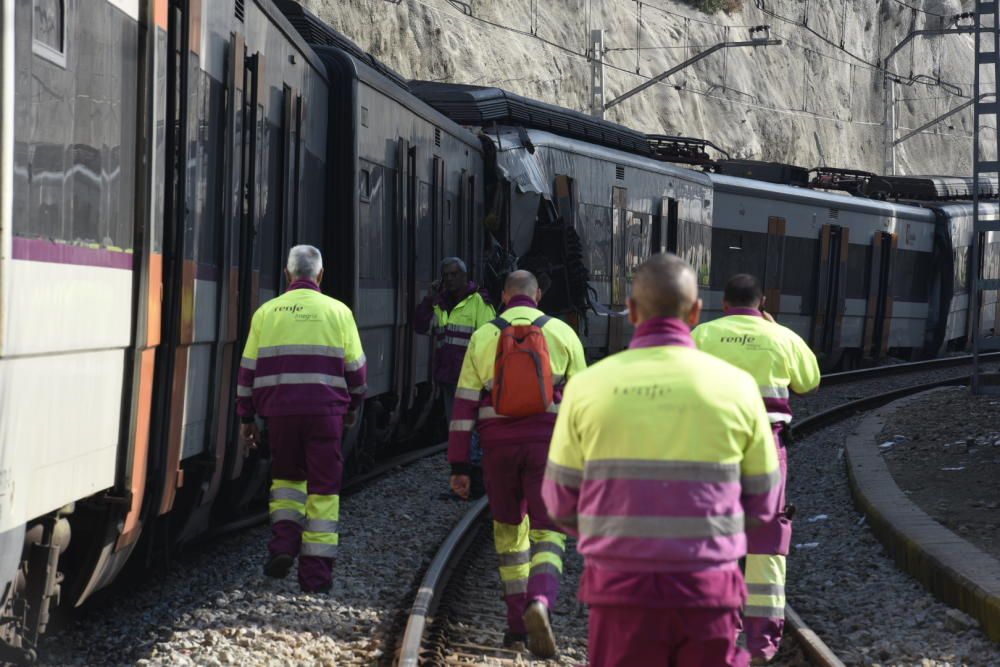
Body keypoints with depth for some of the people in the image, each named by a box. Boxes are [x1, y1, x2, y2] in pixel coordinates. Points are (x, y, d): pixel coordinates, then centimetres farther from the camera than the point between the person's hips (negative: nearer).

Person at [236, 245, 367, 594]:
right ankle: (316, 572, 4)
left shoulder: (266, 312, 6)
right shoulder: (338, 312, 3)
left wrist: (247, 418, 14)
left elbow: (248, 369, 7)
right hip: (325, 411, -1)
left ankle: (284, 543, 2)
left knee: (286, 476, 22)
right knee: (323, 489, 6)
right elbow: (355, 367, 6)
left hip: (280, 411, 1)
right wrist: (353, 407, 22)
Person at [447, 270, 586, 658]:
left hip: (499, 445, 1)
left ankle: (517, 623, 18)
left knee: (509, 529, 18)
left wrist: (458, 467, 5)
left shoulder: (483, 338, 6)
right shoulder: (562, 334, 5)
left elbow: (464, 405, 3)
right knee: (548, 534, -1)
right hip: (547, 444, -1)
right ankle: (539, 602, -29)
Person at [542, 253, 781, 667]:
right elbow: (761, 502, 5)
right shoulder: (735, 386, -3)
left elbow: (562, 502, 4)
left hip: (621, 589, 0)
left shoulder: (589, 387, -2)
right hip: (707, 590, 0)